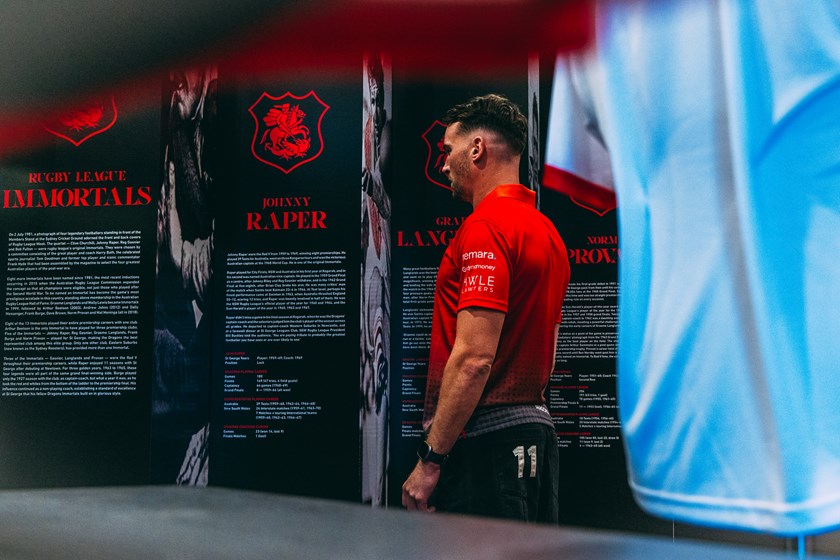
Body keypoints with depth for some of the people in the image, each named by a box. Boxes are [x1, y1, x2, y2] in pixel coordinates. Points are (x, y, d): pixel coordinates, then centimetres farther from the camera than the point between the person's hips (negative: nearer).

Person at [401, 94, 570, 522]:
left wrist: (431, 459, -18)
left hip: (486, 442, -10)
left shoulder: (485, 226, -15)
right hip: (536, 430, 10)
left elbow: (474, 357, -22)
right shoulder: (545, 229, 15)